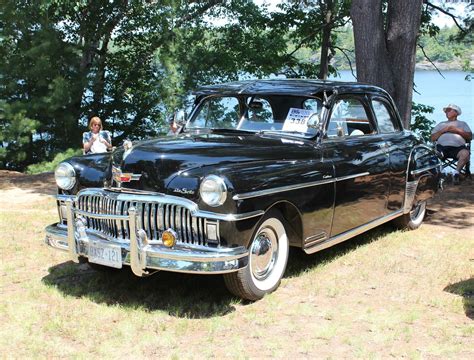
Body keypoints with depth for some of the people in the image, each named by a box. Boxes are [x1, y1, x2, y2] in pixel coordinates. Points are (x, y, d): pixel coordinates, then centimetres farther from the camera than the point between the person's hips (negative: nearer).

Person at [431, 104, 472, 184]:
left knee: (465, 153, -37)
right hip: (442, 147, 1)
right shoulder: (441, 124, 32)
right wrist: (443, 130, 5)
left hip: (458, 147, -1)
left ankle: (456, 173, -27)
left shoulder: (462, 124, 29)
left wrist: (457, 130, 2)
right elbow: (433, 138, 19)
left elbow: (470, 136, 13)